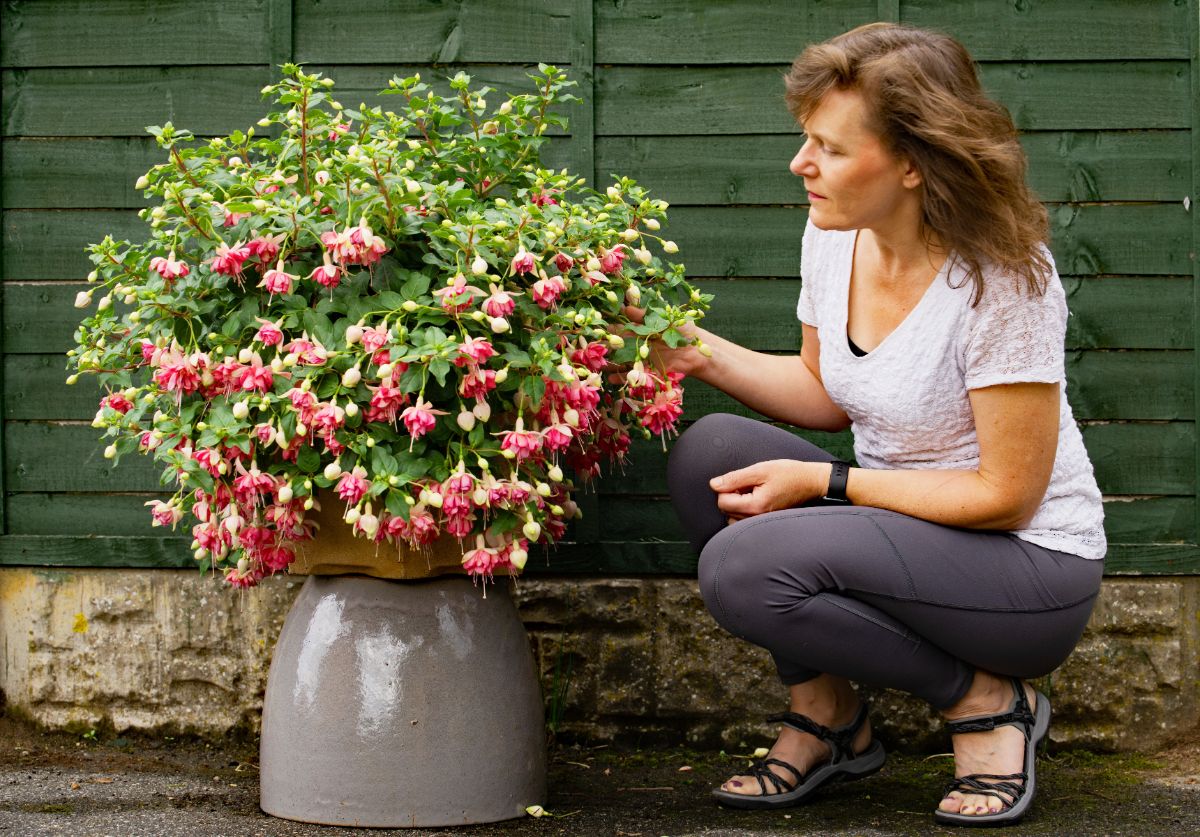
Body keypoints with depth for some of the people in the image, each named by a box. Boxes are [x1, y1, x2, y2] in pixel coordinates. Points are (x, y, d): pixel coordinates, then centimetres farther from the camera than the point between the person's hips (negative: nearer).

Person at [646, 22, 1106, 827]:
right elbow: (826, 391, 15)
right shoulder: (835, 237, -2)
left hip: (1032, 563, -8)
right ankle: (826, 715, 2)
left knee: (744, 569, -26)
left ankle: (987, 701, -5)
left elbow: (1007, 494, -20)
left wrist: (820, 483, -19)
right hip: (902, 523, 8)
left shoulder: (1003, 279, -23)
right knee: (712, 453, -12)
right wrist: (703, 353, 0)